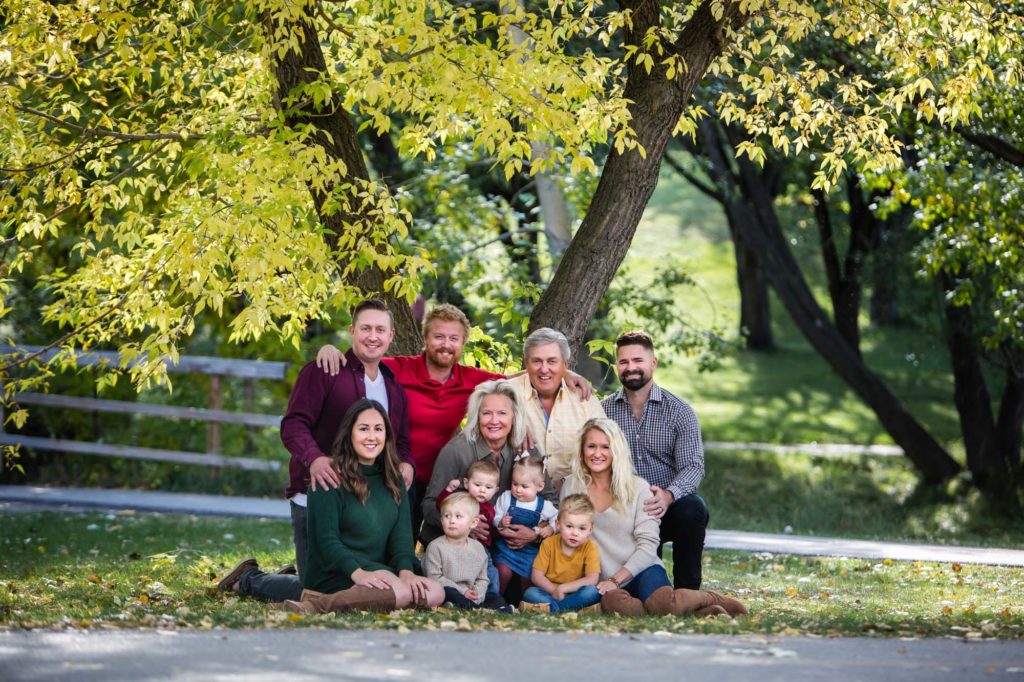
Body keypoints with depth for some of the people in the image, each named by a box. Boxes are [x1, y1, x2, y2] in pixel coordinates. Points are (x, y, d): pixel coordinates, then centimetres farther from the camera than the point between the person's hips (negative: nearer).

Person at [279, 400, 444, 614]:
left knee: (435, 593, -19)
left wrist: (405, 570, -16)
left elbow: (402, 532, 5)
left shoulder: (393, 480, 15)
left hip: (380, 570, 7)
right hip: (334, 573, -7)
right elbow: (326, 539, -13)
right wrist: (357, 573, -30)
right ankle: (316, 605, -25)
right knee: (400, 592, -33)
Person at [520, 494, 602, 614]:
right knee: (529, 593, -28)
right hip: (549, 593, 1)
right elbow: (537, 576, -4)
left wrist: (562, 588, -21)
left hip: (574, 594, -1)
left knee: (591, 592, -33)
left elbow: (592, 579, -17)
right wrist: (554, 591, -20)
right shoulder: (549, 544, -2)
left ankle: (549, 608, -34)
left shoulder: (590, 548, -6)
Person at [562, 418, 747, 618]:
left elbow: (648, 545, -3)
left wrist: (615, 580, -15)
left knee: (659, 602, -36)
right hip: (606, 581, 1)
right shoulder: (571, 486, 8)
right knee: (612, 602, -37)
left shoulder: (638, 488, 2)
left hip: (643, 572, -1)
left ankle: (713, 600, -4)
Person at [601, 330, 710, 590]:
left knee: (692, 508, -34)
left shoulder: (680, 412, 1)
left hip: (668, 507, -1)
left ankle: (687, 593, -20)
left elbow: (693, 466, -9)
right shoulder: (603, 411, 7)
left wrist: (668, 495, -31)